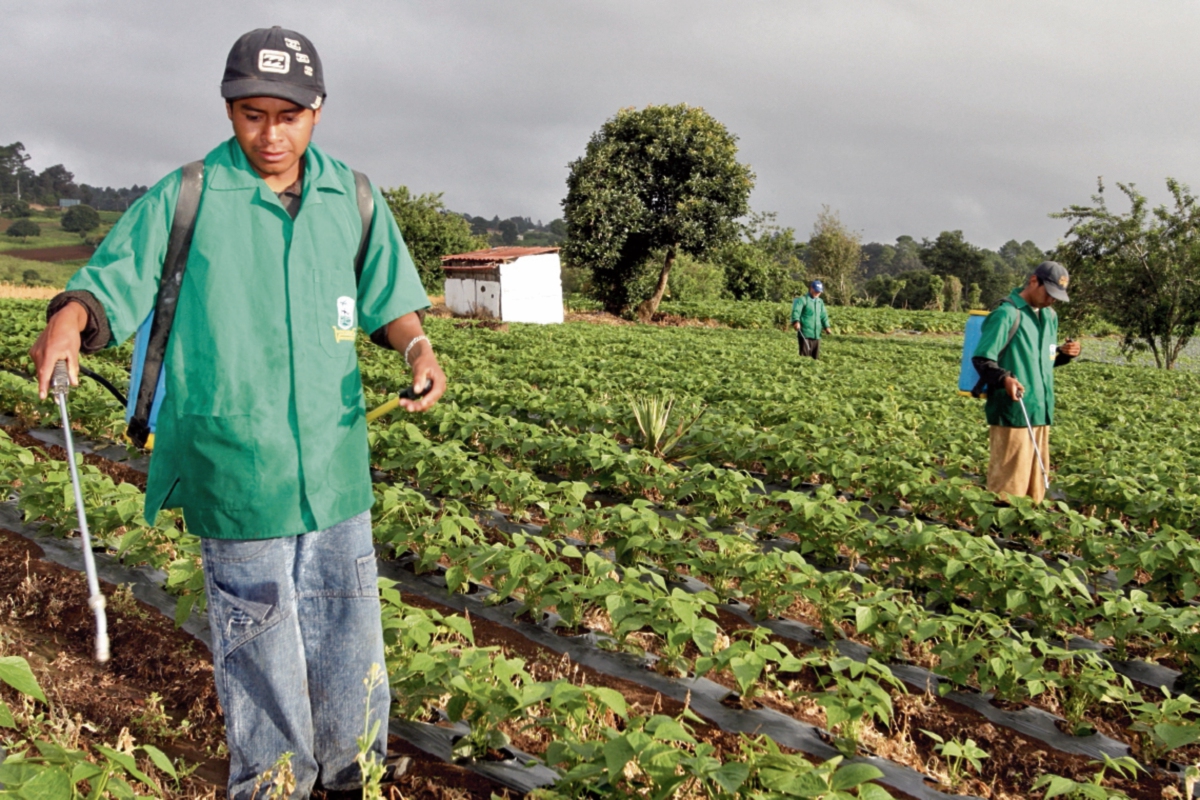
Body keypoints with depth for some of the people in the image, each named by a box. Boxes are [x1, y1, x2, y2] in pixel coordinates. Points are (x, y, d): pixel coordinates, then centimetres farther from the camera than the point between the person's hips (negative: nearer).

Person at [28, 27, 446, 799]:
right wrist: (69, 320, -28)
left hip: (334, 458, 3)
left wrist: (418, 346, -10)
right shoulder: (184, 198, -5)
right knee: (256, 630, 9)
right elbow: (112, 284, -6)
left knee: (344, 620, 15)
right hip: (234, 464, -3)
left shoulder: (353, 200, 4)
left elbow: (386, 300, 10)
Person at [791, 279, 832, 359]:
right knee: (804, 355, -10)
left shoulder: (820, 302, 19)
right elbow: (796, 311, -17)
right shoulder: (802, 300, -3)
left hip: (816, 335, 7)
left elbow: (823, 315, 21)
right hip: (805, 334, -7)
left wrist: (826, 326, 6)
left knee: (816, 357, 9)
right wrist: (796, 321, -35)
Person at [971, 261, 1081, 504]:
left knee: (1036, 481, 14)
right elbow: (981, 359, -14)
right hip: (1012, 412, -8)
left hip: (1040, 411, 9)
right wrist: (1004, 378, -31)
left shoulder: (1049, 315, 17)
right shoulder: (1007, 314, -11)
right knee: (1009, 483, -5)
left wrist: (1064, 353, 5)